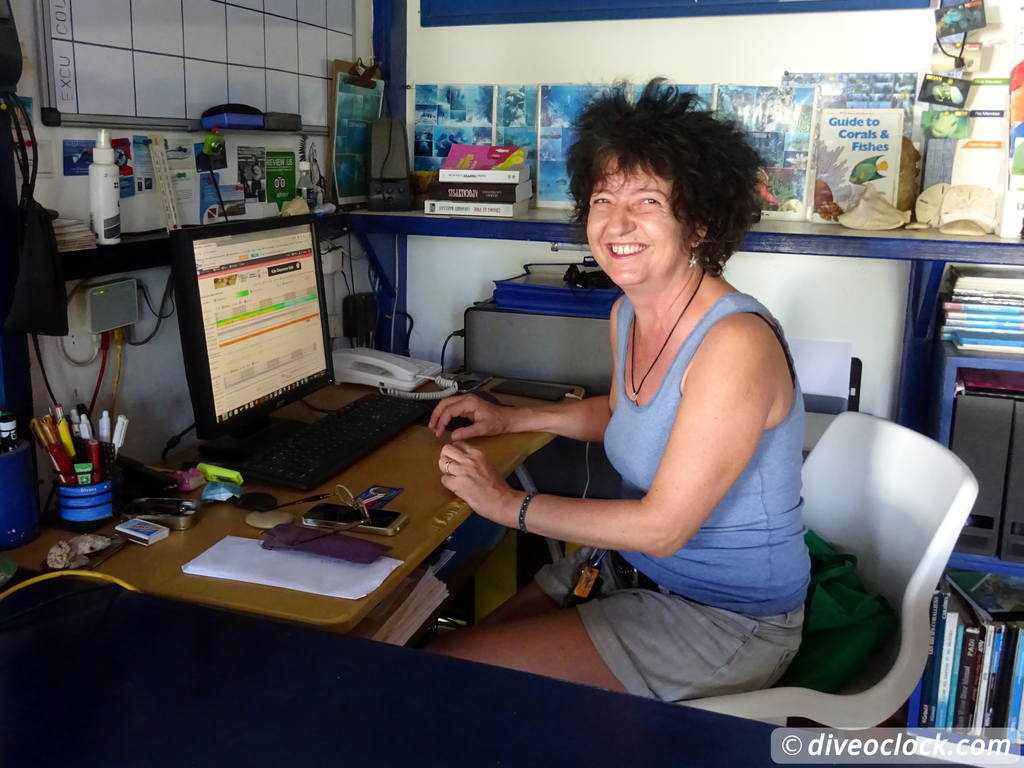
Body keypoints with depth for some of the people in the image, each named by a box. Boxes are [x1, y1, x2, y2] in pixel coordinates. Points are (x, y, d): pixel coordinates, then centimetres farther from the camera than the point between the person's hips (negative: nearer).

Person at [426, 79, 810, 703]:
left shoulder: (736, 344, -27)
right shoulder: (629, 313, 0)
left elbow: (663, 526, -25)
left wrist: (510, 504, -18)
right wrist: (511, 418, 12)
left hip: (724, 619, -8)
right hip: (631, 568, 8)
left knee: (445, 674, -11)